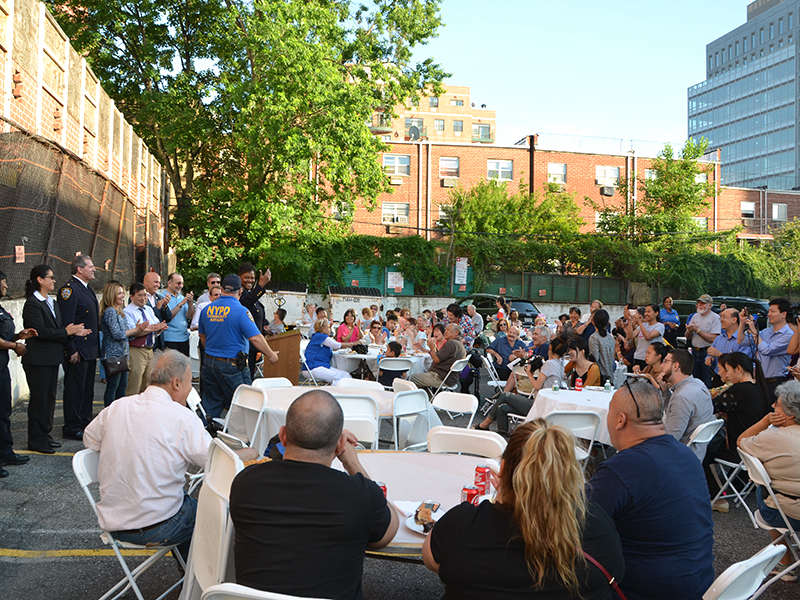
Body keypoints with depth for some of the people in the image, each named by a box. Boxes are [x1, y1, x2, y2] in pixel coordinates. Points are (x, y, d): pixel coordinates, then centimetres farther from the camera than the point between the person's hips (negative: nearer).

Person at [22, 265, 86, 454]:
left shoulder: (52, 302, 15)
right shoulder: (32, 304, -14)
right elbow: (41, 332, -20)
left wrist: (74, 331, -5)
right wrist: (66, 332, -15)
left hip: (52, 357, 9)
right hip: (38, 359, -9)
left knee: (49, 397, 14)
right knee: (39, 398, -1)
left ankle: (45, 435, 24)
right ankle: (36, 440, 9)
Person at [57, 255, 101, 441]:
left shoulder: (87, 289, 17)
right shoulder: (69, 289, -14)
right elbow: (66, 323, -19)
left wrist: (97, 346, 19)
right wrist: (72, 350, -21)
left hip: (90, 349, 10)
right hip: (78, 350, -10)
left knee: (87, 389, 16)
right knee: (75, 389, -1)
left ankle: (85, 423, 26)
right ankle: (71, 428, 8)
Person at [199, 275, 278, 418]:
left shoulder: (207, 309, 5)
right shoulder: (241, 311, -15)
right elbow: (255, 338, -19)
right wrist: (270, 355, -6)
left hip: (209, 362, 6)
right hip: (232, 365, -6)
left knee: (211, 404, 16)